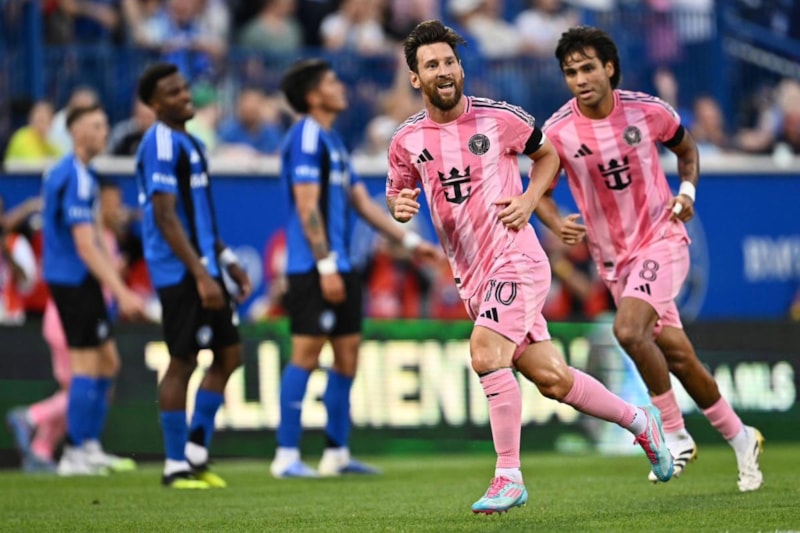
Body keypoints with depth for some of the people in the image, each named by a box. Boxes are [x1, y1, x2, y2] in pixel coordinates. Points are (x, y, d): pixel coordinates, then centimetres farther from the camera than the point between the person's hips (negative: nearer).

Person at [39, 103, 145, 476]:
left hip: (74, 280, 10)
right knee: (86, 365, -6)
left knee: (107, 361, 14)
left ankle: (88, 445, 17)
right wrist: (121, 293, -24)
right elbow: (85, 247, -23)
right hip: (75, 280, -10)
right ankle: (76, 453, -1)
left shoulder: (63, 173, 14)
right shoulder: (77, 178, -18)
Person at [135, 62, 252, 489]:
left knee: (229, 354, 11)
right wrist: (200, 276, -23)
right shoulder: (160, 145, -14)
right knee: (182, 362, -4)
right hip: (180, 274, -10)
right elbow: (166, 219, -20)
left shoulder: (189, 143, 16)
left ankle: (196, 451, 17)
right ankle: (176, 466, 3)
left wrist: (227, 262, 22)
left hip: (203, 269, 10)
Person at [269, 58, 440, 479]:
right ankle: (286, 456, -8)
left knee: (347, 353, 9)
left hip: (339, 268, 10)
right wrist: (325, 265, -20)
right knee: (306, 353, -10)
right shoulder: (306, 137, -10)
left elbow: (361, 203, 22)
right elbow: (307, 204, -16)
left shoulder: (332, 141, 20)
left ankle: (337, 453, 14)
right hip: (312, 267, -10)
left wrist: (410, 241, 19)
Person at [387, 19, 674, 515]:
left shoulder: (500, 118, -6)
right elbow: (397, 193, 17)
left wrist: (529, 200, -6)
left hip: (516, 258, -4)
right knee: (551, 377, 6)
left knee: (486, 352, -25)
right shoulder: (407, 141, 2)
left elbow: (547, 154, 11)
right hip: (471, 276, 4)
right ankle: (639, 421, 29)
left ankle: (509, 477, -16)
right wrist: (400, 205, -6)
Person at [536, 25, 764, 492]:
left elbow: (687, 148, 10)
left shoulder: (648, 111, -10)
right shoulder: (557, 132, -11)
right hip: (613, 257, 3)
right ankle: (739, 437, 25)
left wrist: (687, 191, -7)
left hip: (662, 239, -3)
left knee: (628, 328, -27)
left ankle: (675, 435, -11)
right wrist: (556, 223, -17)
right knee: (677, 356, 6)